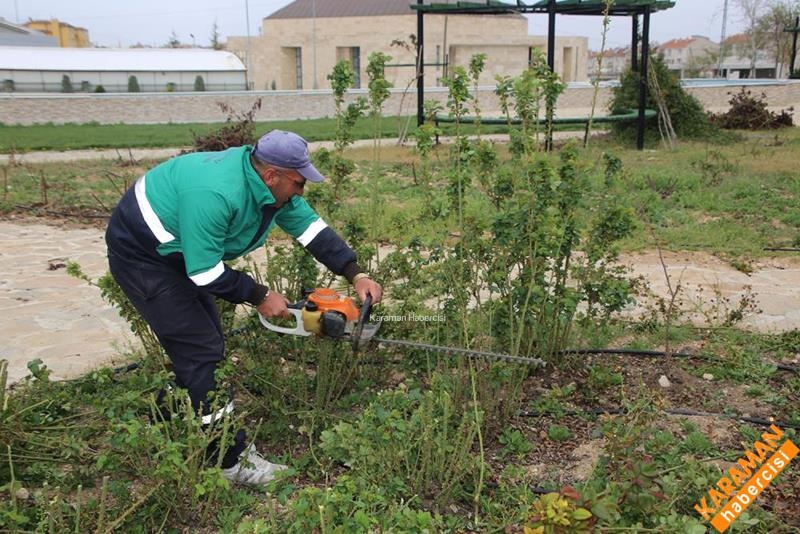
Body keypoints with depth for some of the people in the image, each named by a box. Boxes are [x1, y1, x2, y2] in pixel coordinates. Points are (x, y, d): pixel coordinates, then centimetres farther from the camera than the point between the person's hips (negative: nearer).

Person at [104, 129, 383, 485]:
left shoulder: (271, 184, -8)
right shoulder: (216, 194, -35)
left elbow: (313, 229, -1)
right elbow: (205, 272, -31)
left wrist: (356, 275, -9)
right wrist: (260, 296, -19)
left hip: (180, 253, 9)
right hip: (140, 255, -9)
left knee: (202, 347, 10)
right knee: (201, 351, -11)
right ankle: (232, 461, -1)